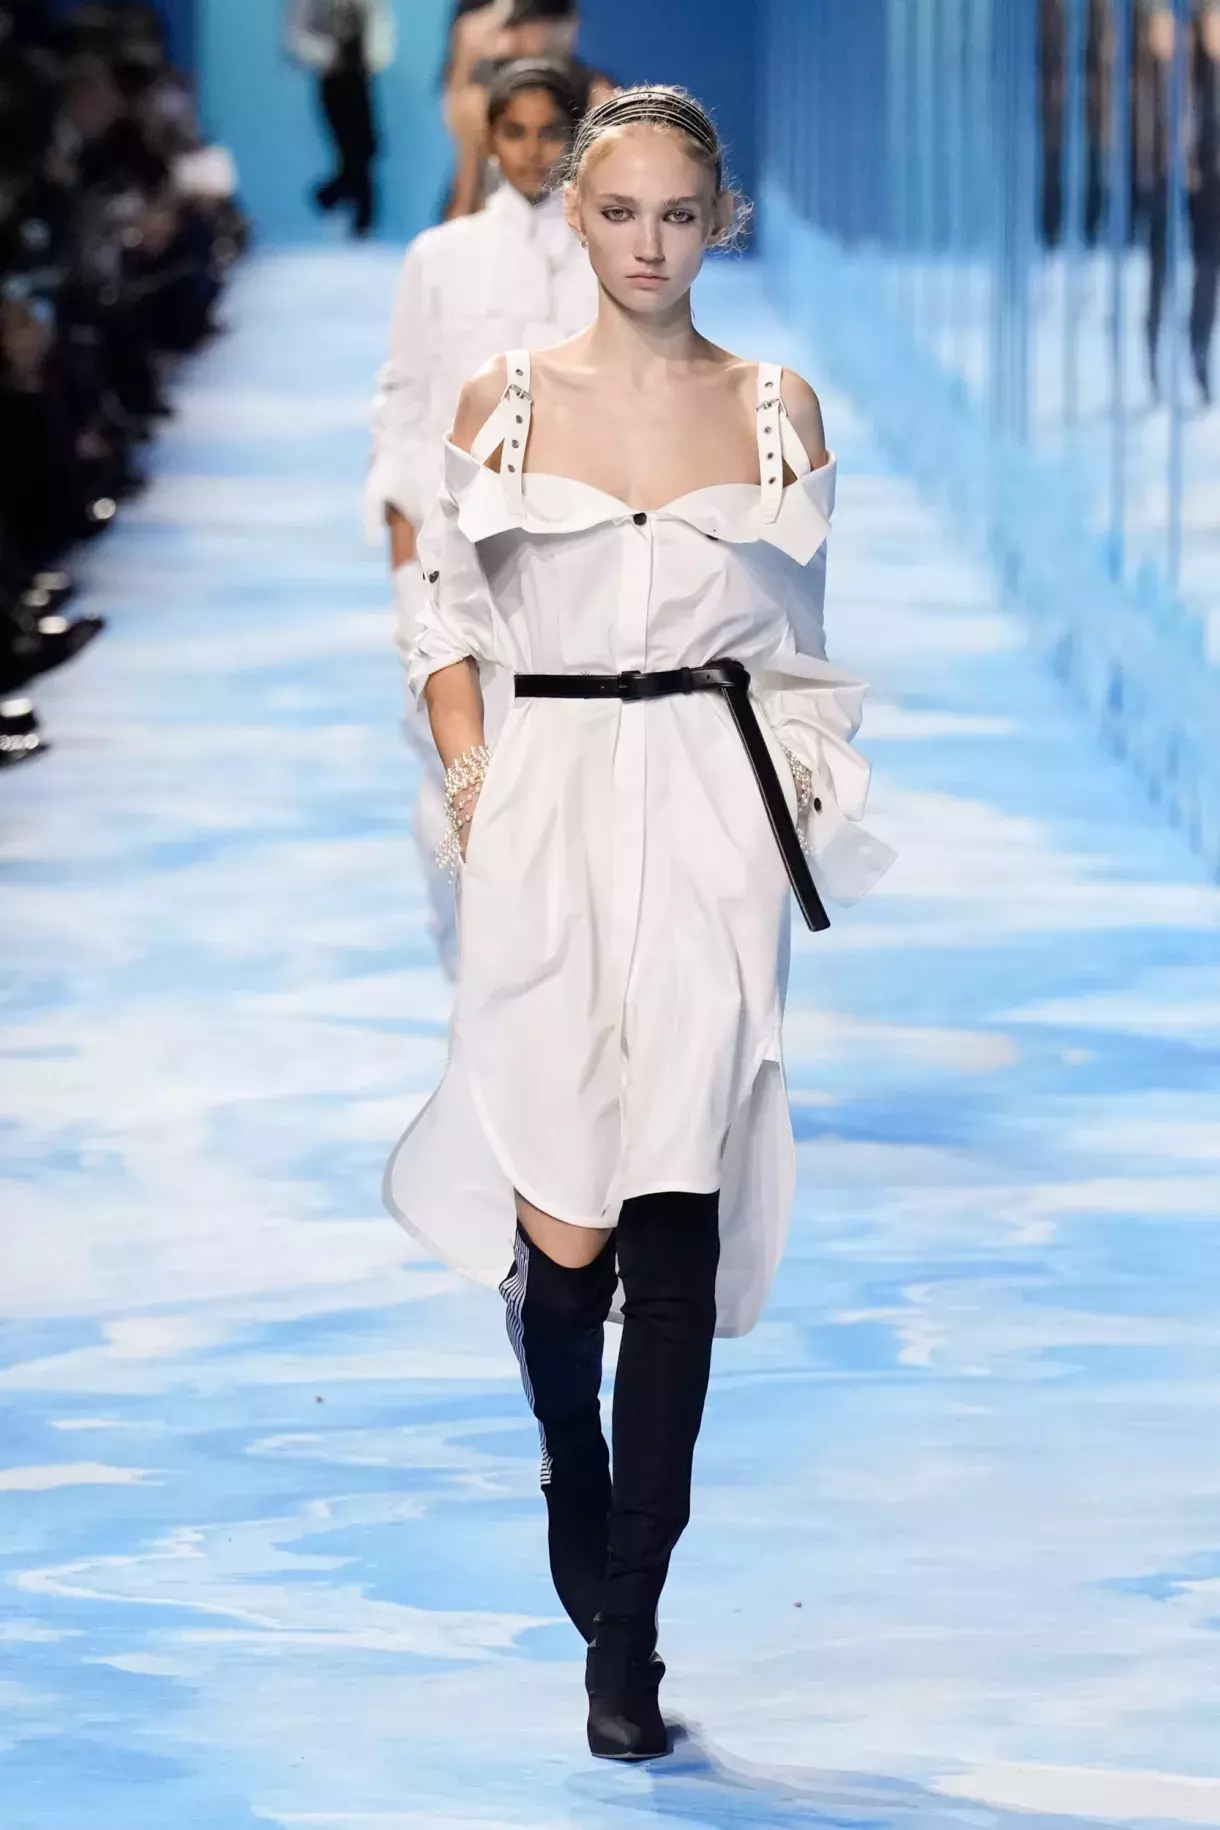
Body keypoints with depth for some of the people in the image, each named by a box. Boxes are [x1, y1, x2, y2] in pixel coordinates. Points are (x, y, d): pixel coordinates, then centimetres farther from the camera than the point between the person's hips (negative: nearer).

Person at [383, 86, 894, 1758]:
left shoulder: (776, 410, 8)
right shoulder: (503, 401, 6)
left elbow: (797, 643, 14)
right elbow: (451, 618, 10)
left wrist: (805, 809, 6)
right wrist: (471, 779, -4)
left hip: (712, 822, 0)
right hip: (548, 807, 0)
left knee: (675, 1212, -6)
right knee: (563, 1221, -7)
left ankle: (627, 1635, -3)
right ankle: (578, 1497, 26)